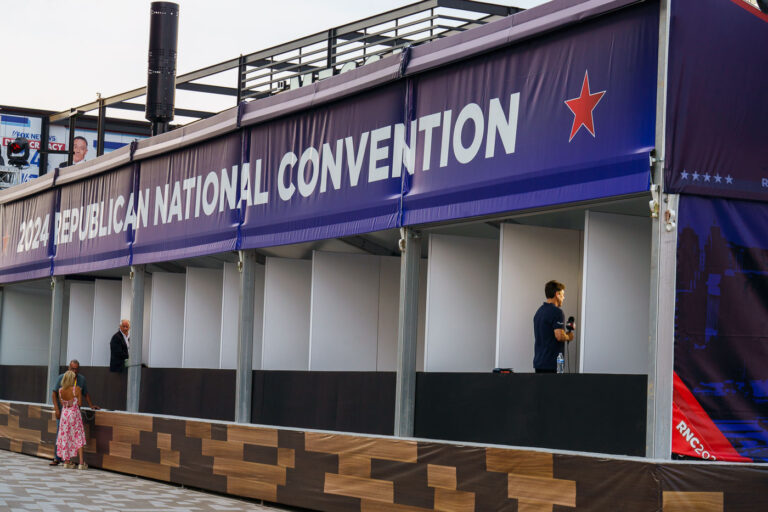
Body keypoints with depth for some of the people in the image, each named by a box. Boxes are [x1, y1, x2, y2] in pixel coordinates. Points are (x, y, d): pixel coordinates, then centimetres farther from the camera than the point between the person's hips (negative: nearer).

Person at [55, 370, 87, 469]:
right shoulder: (77, 389, -17)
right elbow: (79, 403, -11)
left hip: (64, 414, 3)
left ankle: (67, 462, 15)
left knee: (65, 438, 12)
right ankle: (81, 463, -1)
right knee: (78, 438, 3)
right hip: (75, 414, -3)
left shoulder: (60, 390, -5)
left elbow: (62, 403, 5)